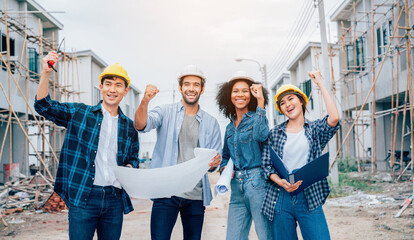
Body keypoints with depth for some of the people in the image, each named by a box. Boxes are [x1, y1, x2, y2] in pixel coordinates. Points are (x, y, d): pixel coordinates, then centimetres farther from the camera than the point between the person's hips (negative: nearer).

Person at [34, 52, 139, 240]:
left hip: (115, 199, 3)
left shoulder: (129, 127, 14)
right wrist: (46, 73, -17)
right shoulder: (79, 113, 5)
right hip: (82, 196, -3)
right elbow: (44, 106, -4)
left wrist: (128, 169, -2)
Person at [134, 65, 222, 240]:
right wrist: (145, 101, -33)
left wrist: (214, 163, -13)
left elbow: (214, 158, 12)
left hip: (196, 194, 3)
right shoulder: (166, 112, 5)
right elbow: (141, 125, -13)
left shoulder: (211, 123, 12)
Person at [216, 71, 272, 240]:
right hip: (237, 186, 6)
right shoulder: (230, 127, 17)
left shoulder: (256, 117, -1)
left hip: (257, 183, -6)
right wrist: (224, 168, 6)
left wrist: (260, 101, -22)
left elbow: (261, 135, -25)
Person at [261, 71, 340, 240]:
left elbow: (334, 118, -14)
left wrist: (320, 84, -6)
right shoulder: (274, 134, 10)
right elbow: (266, 165, 8)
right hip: (280, 199, 2)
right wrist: (280, 182, -13)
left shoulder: (315, 129, 7)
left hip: (309, 199, -1)